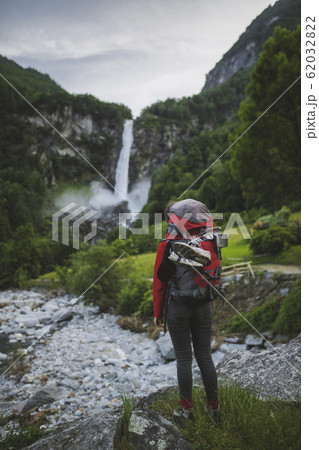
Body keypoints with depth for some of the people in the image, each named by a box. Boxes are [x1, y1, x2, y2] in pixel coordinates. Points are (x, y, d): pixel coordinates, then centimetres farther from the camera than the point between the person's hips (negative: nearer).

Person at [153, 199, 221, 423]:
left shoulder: (168, 246, -12)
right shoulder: (209, 244, -3)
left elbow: (160, 282, -7)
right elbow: (215, 277, 6)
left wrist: (158, 313, 2)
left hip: (178, 308, -3)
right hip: (205, 307, 3)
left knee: (184, 359, 9)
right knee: (205, 356, 15)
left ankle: (187, 409, 20)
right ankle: (214, 406, 25)